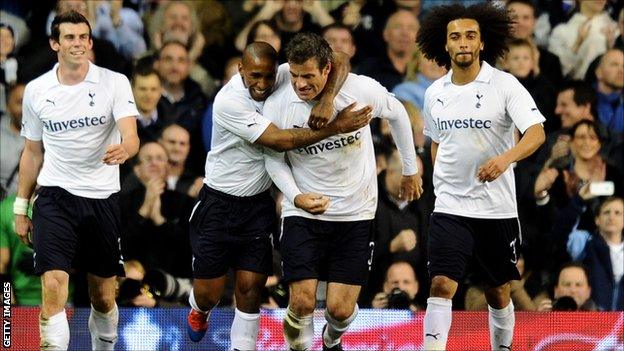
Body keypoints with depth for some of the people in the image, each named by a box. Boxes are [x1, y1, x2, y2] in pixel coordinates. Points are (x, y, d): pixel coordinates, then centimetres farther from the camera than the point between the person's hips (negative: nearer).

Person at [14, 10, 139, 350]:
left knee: (103, 298, 9)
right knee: (53, 285, -17)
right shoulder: (36, 91, 3)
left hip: (102, 198, 0)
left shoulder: (114, 83, -4)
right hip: (55, 196, 0)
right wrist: (21, 207, 13)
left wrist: (123, 149, -41)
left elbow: (131, 137, -17)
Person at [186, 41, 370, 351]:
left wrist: (326, 99, -30)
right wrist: (335, 127, -28)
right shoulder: (229, 101, -24)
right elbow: (279, 140, -28)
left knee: (250, 289, -3)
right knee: (209, 293, 5)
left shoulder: (283, 78, -10)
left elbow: (338, 64, -11)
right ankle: (199, 311, 41)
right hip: (219, 203, -3)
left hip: (259, 205, 3)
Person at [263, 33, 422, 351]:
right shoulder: (276, 105, -12)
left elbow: (397, 114, 7)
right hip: (302, 215, 0)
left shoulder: (361, 89, -15)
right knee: (302, 303, -14)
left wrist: (410, 170, 17)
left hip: (356, 214, 0)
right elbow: (273, 159, 3)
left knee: (340, 309, -3)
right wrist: (296, 197, -14)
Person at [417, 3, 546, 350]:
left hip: (497, 210, -2)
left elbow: (536, 133, -20)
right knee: (441, 285, -15)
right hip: (450, 208, 2)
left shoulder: (505, 85, -8)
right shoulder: (435, 93, 6)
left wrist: (505, 158, -37)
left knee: (498, 292, 11)